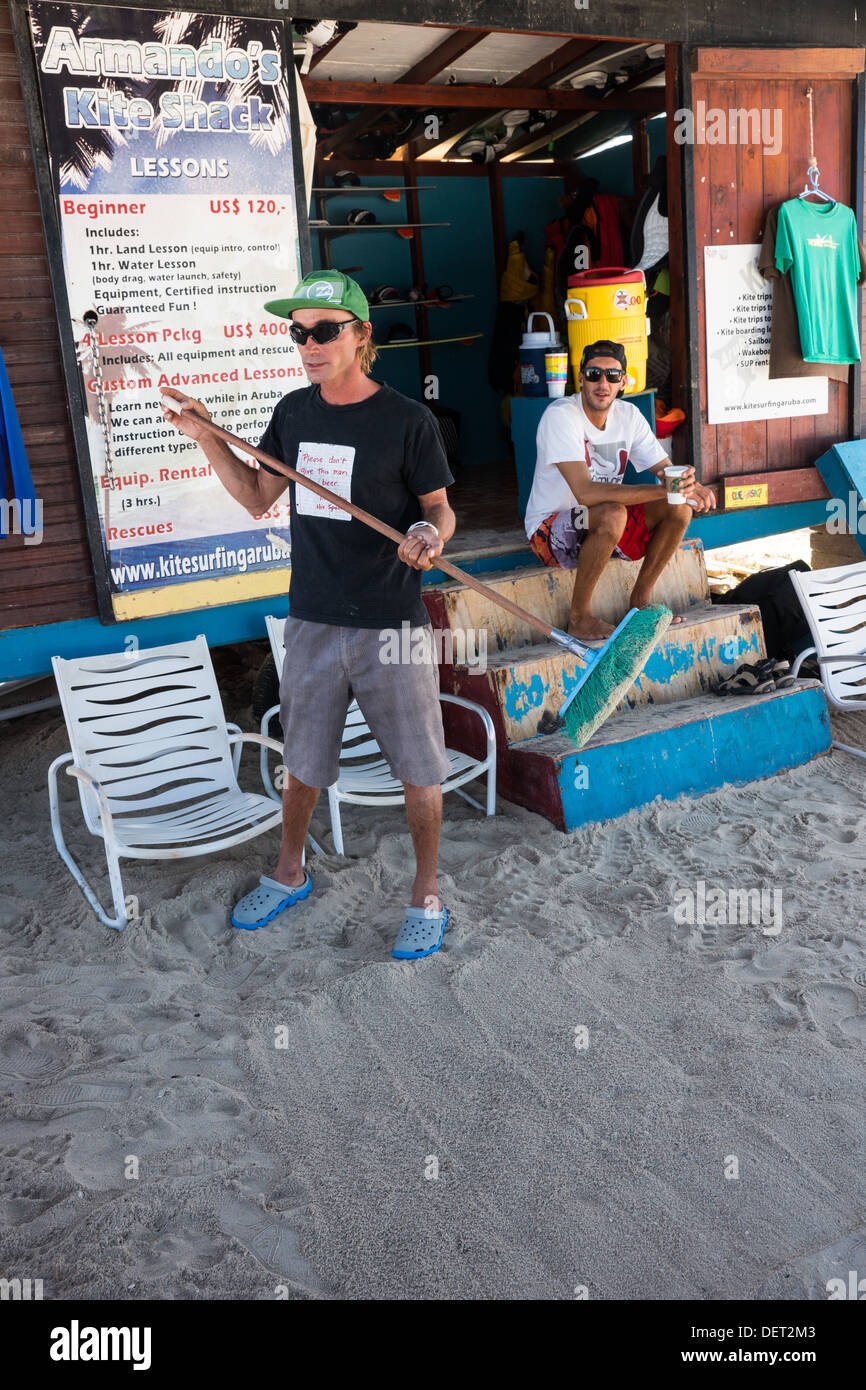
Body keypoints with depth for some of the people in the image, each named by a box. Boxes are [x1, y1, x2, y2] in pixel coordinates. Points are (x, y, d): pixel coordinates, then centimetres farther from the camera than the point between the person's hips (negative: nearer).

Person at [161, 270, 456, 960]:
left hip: (392, 626, -4)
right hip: (313, 623, 4)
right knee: (302, 761, 18)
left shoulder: (408, 420, -9)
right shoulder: (294, 412, 6)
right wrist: (208, 438, 3)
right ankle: (289, 875, 41)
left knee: (419, 770, 7)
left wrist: (428, 534, -24)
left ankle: (427, 895, 27)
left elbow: (441, 510, -1)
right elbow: (258, 498, 15)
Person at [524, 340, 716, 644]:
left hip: (604, 527, 7)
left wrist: (687, 482, -26)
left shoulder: (628, 415, 1)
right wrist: (662, 490, -35)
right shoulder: (561, 416, -22)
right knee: (612, 514, -36)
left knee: (679, 508, -11)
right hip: (550, 530, -7)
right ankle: (579, 616, -19)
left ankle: (641, 599, 5)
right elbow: (586, 493, -33)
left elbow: (665, 469, 1)